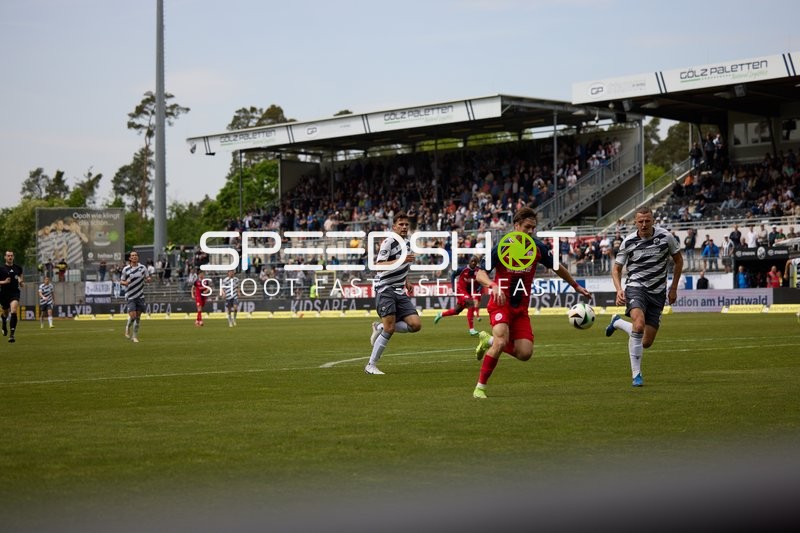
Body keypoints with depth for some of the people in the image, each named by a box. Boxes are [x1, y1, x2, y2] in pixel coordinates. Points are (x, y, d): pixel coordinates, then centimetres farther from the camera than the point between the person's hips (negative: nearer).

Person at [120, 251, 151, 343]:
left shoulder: (143, 267, 4)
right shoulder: (126, 269, -2)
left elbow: (147, 278, 12)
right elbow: (121, 281, 6)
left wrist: (148, 279, -12)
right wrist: (125, 282, -17)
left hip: (140, 296, 3)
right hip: (130, 296, -3)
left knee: (138, 317, 5)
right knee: (132, 316, -14)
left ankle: (135, 336, 18)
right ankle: (128, 328, 18)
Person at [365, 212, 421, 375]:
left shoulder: (407, 241, 14)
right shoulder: (389, 242, -10)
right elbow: (378, 265, -21)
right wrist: (400, 261, -30)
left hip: (400, 291, 7)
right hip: (385, 289, -7)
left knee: (416, 325, -7)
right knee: (389, 328, -16)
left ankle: (380, 327, 11)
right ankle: (371, 366, -4)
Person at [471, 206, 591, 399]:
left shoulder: (538, 248, -2)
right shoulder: (502, 247, -14)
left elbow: (557, 267, 14)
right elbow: (480, 274, -15)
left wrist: (576, 286, 20)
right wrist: (493, 286, -35)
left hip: (521, 307, 5)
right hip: (501, 303, -5)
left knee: (525, 353, -7)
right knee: (501, 342, -27)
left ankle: (489, 341, 21)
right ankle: (480, 387, -12)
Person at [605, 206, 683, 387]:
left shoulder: (665, 237, -5)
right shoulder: (628, 242, -6)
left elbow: (678, 260, 11)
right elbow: (616, 268, 4)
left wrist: (673, 288, 9)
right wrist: (619, 289, -14)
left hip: (657, 292, 2)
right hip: (636, 287, -2)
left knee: (646, 342, 3)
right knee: (639, 325, -31)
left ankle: (618, 322, 33)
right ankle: (636, 375, -20)